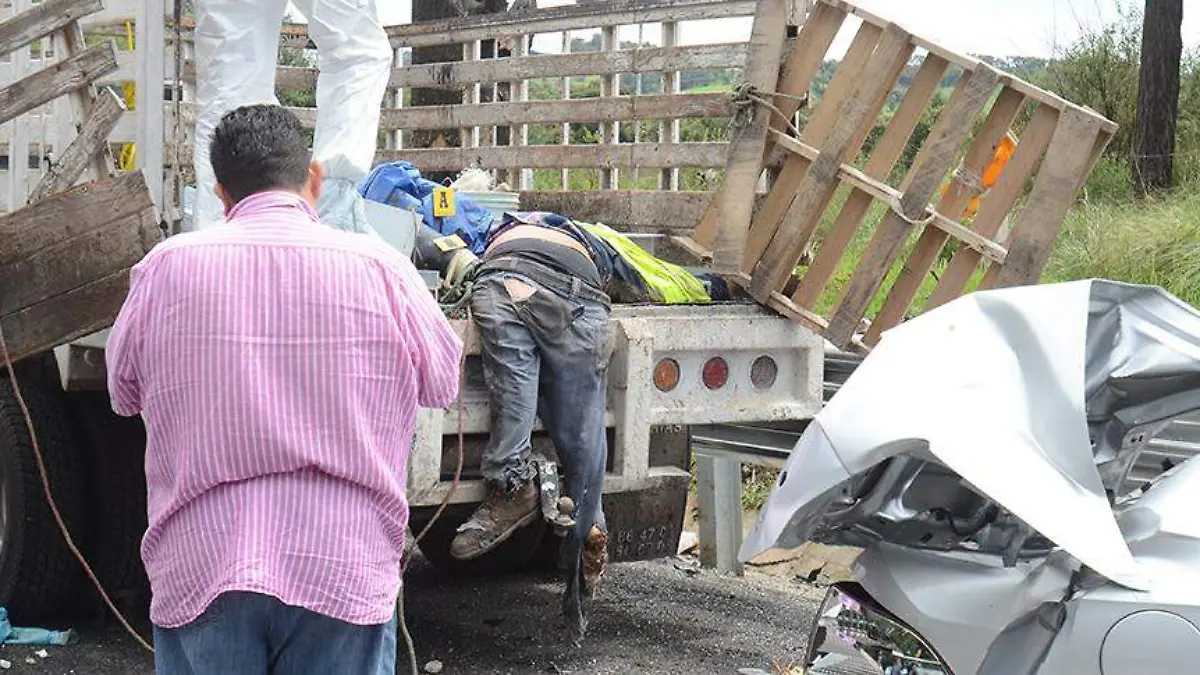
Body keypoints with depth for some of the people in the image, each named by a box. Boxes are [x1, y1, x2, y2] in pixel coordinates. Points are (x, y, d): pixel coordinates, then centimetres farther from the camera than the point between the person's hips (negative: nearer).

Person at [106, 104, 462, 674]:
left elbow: (125, 394, 13)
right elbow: (442, 383, 10)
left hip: (198, 566, 1)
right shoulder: (381, 268, -6)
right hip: (343, 570, 0)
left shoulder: (164, 268, -2)